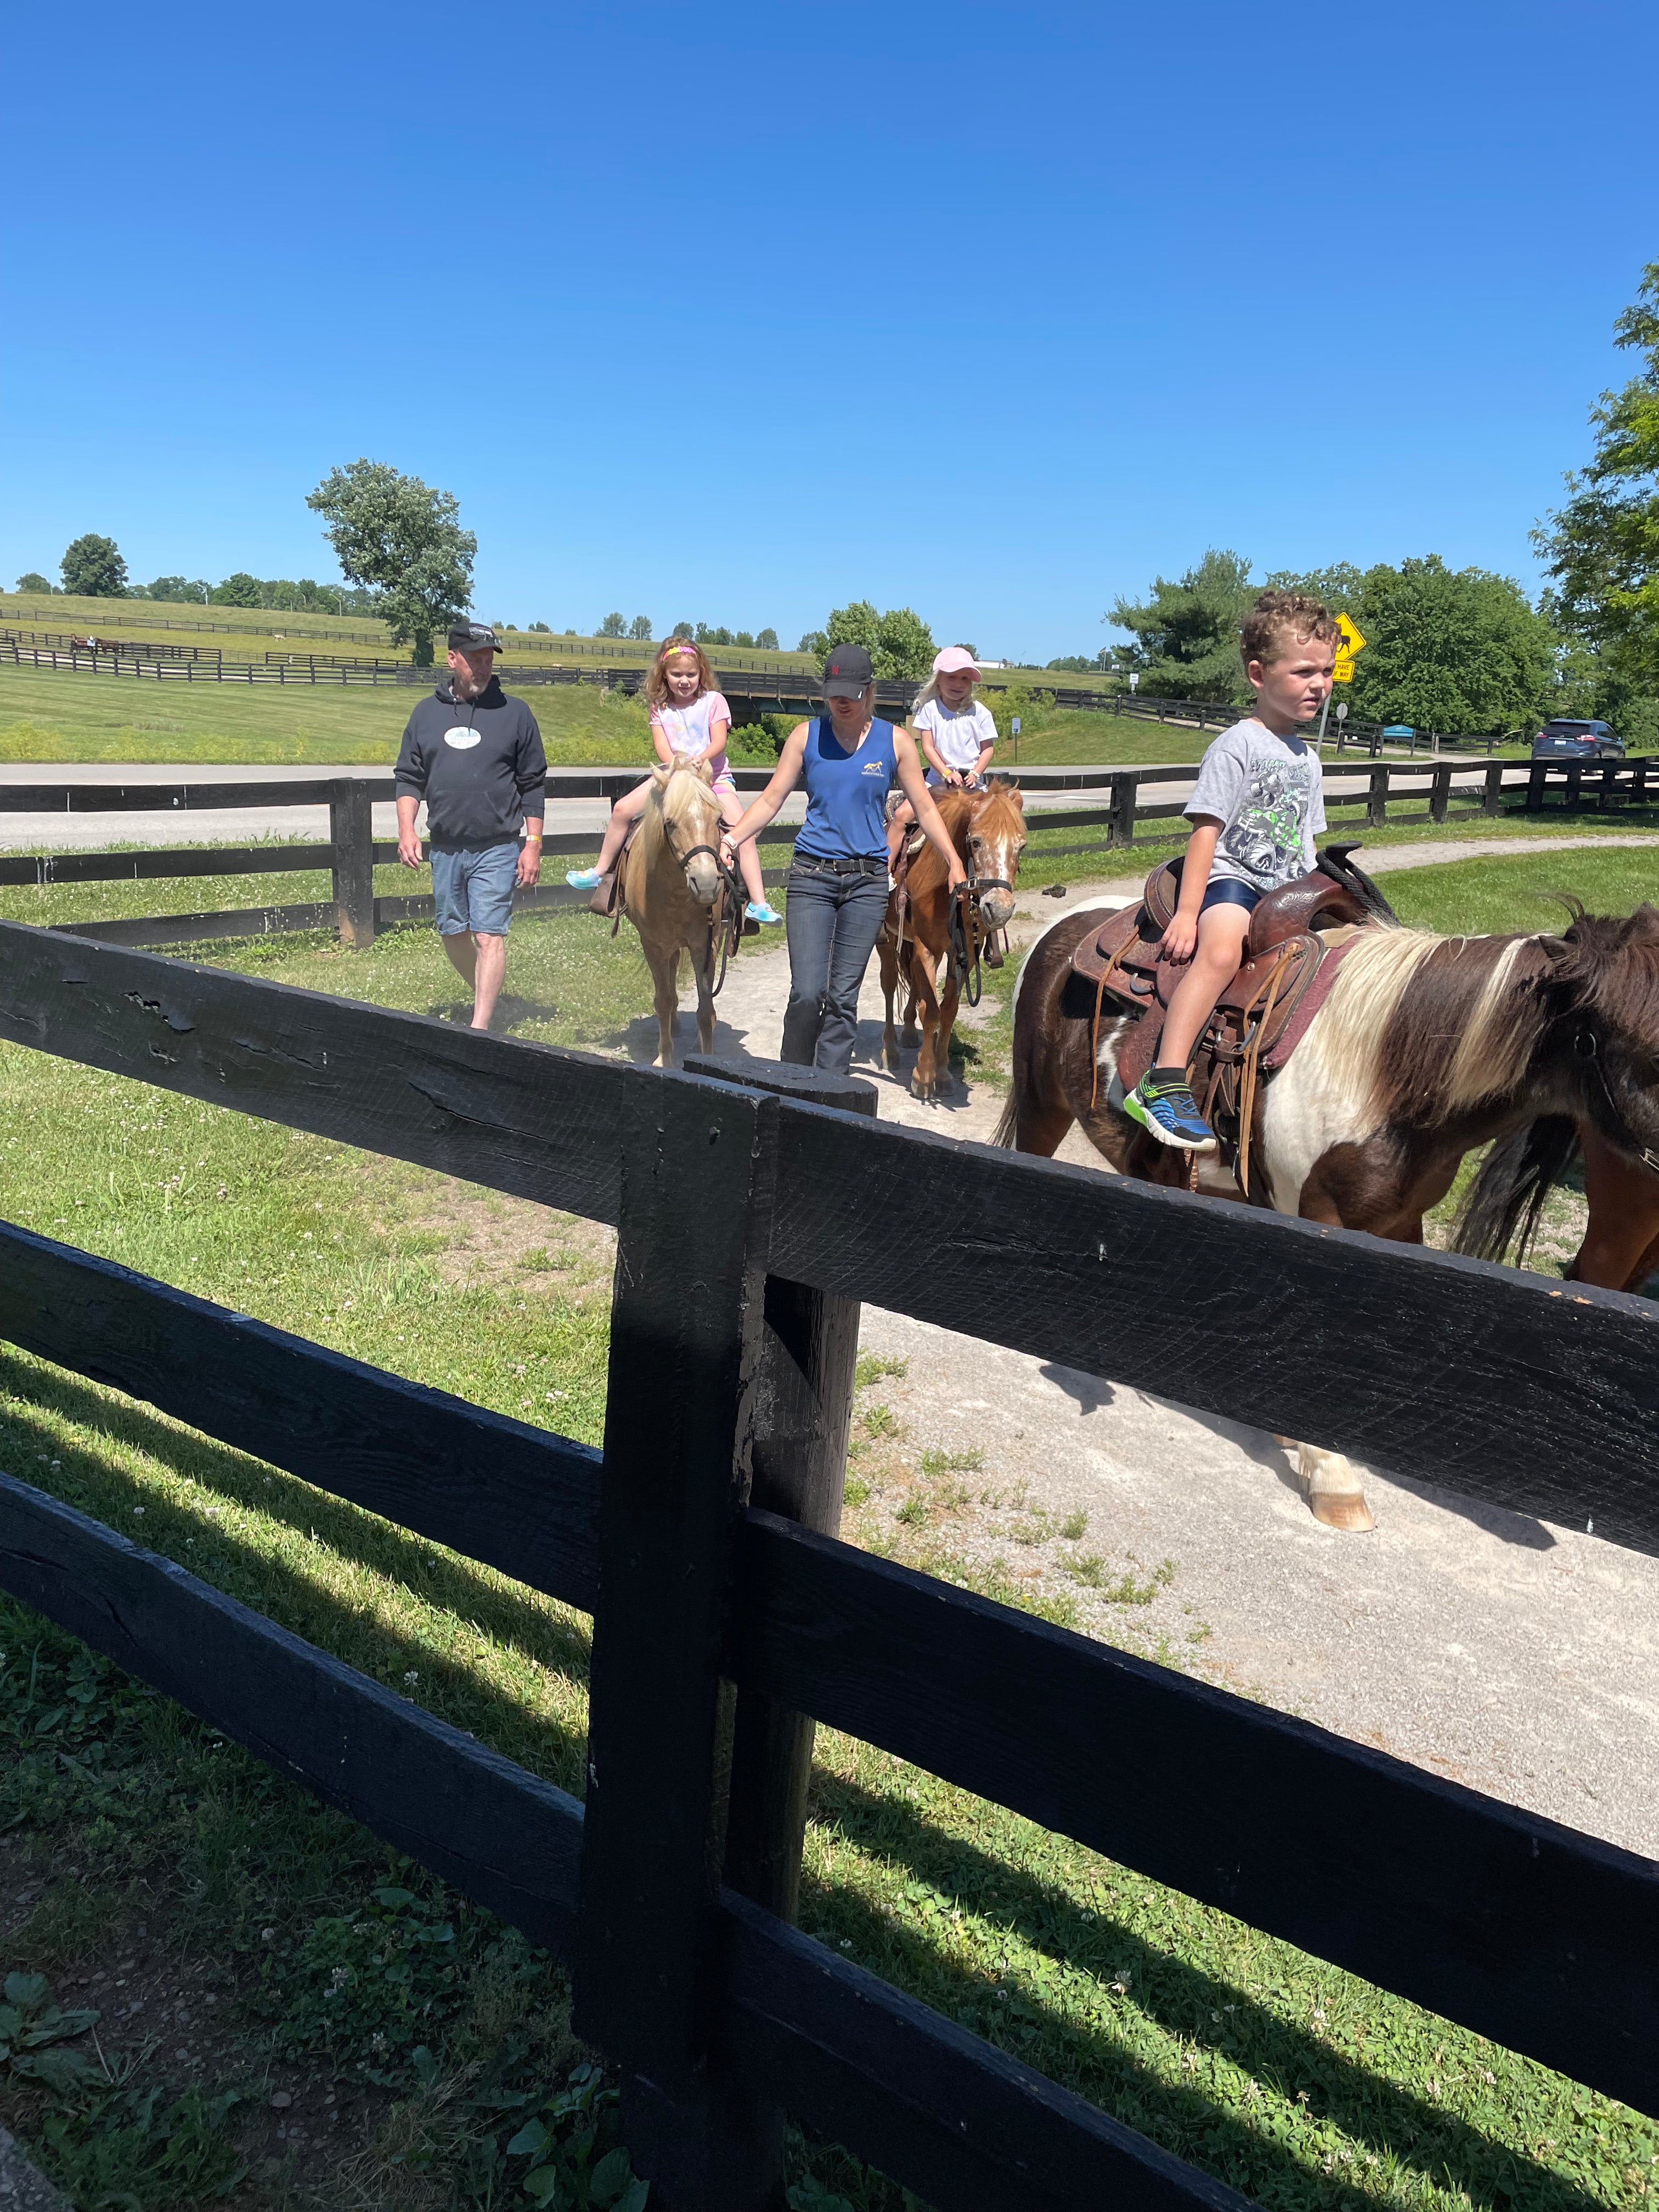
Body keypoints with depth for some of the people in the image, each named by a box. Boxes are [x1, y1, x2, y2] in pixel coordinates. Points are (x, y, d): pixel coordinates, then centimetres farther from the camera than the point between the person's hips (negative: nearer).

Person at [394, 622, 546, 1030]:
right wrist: (406, 829, -4)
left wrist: (533, 846, -4)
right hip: (445, 847, 4)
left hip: (497, 848, -4)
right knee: (452, 932, 14)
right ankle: (484, 996, 35)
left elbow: (533, 786, 1)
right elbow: (409, 777, 10)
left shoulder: (514, 713, 0)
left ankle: (480, 1027, -7)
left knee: (489, 936, -9)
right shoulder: (427, 713, 8)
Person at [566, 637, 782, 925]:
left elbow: (719, 742, -12)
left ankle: (758, 903, -23)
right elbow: (662, 745, -5)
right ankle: (600, 872, 9)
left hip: (714, 775, -3)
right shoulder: (661, 707, 6)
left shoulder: (713, 701, -2)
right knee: (622, 809, -8)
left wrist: (699, 760, -33)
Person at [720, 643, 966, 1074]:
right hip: (812, 876, -1)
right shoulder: (806, 736, 3)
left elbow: (924, 808, 7)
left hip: (868, 880, 1)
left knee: (843, 996, 3)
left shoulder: (895, 742, 4)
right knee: (807, 991, -8)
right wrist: (731, 840, -10)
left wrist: (954, 863, 1)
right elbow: (771, 799, 3)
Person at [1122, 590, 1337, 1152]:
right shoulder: (1239, 744, -7)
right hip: (1232, 875, -9)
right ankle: (1163, 1085, -44)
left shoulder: (1306, 757, 17)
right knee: (1222, 950, -36)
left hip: (1289, 888, 9)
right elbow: (1205, 830, -14)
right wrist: (1188, 912, -21)